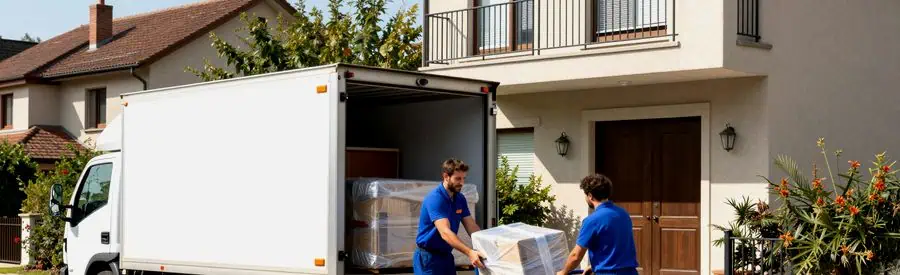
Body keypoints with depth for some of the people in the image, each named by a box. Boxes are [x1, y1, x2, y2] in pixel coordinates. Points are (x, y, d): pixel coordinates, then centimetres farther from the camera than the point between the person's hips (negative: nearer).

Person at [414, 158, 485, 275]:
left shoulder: (460, 199, 4)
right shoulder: (435, 198, -21)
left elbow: (472, 227, 2)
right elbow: (445, 232, -31)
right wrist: (469, 252, -41)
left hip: (446, 255, 8)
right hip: (428, 257, -8)